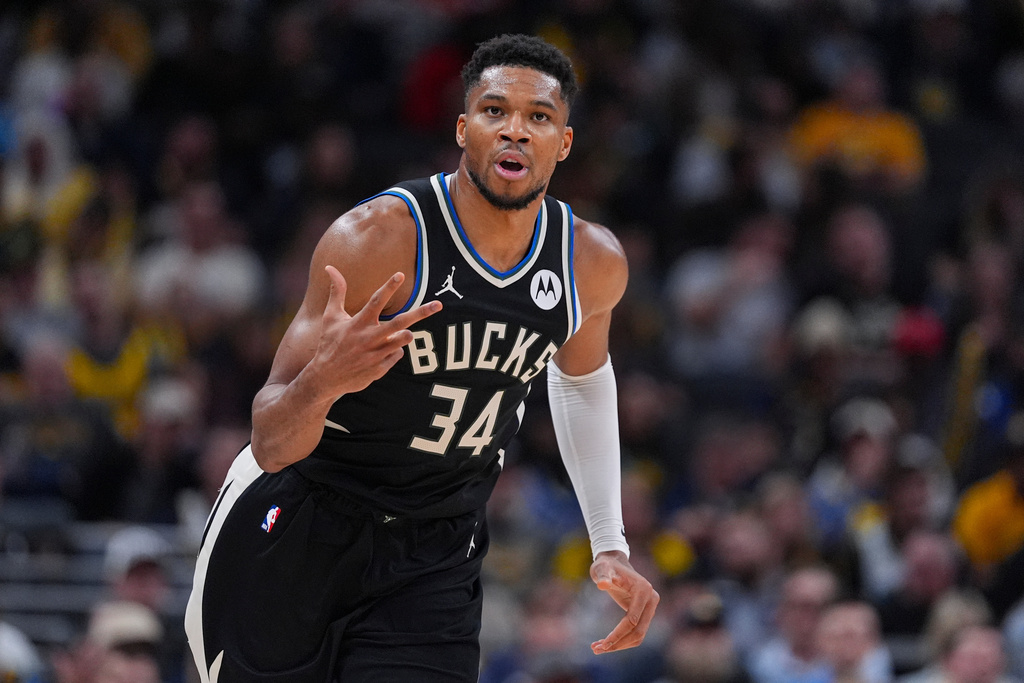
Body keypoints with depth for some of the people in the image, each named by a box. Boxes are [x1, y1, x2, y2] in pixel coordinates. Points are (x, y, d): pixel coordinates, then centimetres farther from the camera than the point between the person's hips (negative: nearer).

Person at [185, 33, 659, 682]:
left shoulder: (594, 263, -5)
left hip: (432, 565, 3)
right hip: (297, 530, -3)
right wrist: (322, 381, -44)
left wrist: (612, 544, 13)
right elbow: (270, 445, -21)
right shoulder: (376, 238, -21)